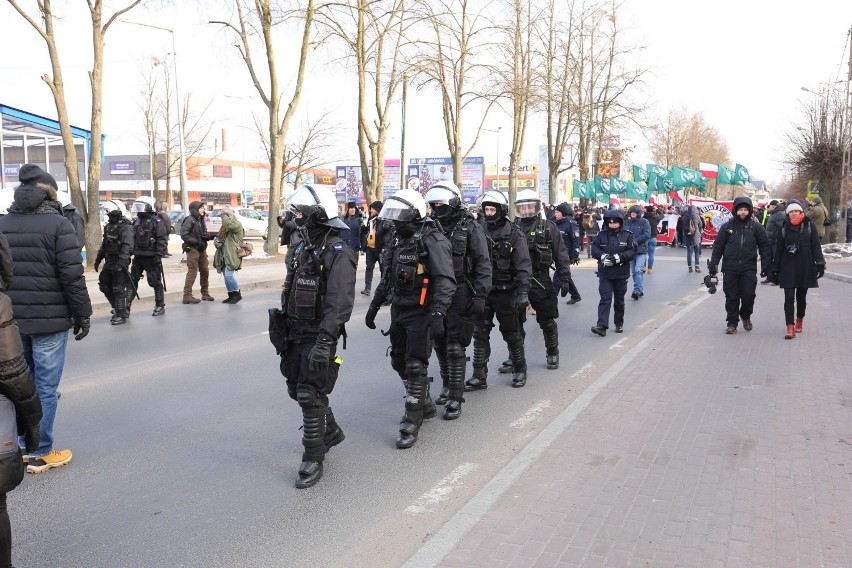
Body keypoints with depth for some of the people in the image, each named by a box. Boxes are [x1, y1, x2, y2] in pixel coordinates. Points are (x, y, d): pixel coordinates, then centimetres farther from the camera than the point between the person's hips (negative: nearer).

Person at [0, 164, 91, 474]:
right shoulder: (57, 224, -10)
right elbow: (72, 276, -13)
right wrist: (83, 314, -5)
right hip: (49, 320, -6)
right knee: (45, 387, 1)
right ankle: (40, 454, 7)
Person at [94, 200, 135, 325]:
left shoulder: (125, 227, -14)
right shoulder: (108, 226, 14)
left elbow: (127, 246, -26)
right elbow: (104, 244, 23)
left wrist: (122, 261, -36)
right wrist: (98, 259, 21)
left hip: (119, 262, -9)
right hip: (109, 262, 9)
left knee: (118, 289, -4)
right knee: (104, 286, 14)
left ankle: (121, 315, 6)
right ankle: (117, 308, 29)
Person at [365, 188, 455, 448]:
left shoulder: (433, 241, -15)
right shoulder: (399, 241, 12)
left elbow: (445, 281, -23)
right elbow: (387, 277, 21)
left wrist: (437, 314, -33)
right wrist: (374, 305, 20)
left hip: (421, 313, -9)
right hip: (399, 311, 9)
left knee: (415, 367, -4)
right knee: (399, 362, 16)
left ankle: (412, 424, 6)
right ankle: (425, 404, 36)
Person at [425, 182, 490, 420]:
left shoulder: (470, 229, -5)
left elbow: (483, 265, -8)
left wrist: (480, 295, -16)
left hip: (460, 295, -5)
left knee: (455, 347, -5)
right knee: (440, 344, 13)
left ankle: (456, 397, 2)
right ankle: (447, 385, 32)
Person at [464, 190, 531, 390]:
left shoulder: (514, 234, -7)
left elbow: (523, 266, -11)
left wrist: (523, 293, -19)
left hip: (505, 293, -4)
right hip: (482, 292, 4)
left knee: (512, 334, 9)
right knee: (480, 334, 2)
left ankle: (519, 370, 27)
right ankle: (479, 376, 9)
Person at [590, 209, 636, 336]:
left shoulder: (627, 235, -1)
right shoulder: (602, 235, 2)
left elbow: (632, 251, -8)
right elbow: (594, 248, -3)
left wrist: (619, 257, -22)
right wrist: (603, 256, -21)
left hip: (621, 273, 0)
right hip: (605, 273, 0)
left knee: (619, 300, 13)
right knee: (605, 299, -9)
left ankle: (619, 324, 28)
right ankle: (602, 326, -16)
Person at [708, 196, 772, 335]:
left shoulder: (756, 227, 3)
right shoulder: (727, 226, 3)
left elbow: (764, 247, 5)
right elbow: (718, 246, 4)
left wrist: (766, 265, 0)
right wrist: (713, 264, 1)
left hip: (749, 268, 0)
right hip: (730, 268, 0)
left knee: (749, 295, -2)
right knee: (731, 296, 4)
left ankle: (745, 315, 26)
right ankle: (732, 322, 15)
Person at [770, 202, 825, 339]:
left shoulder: (809, 225, 2)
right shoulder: (784, 228, 5)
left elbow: (816, 245, -1)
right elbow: (778, 249, 7)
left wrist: (820, 264, -10)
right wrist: (775, 269, 5)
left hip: (805, 267, 0)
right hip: (788, 267, 0)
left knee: (801, 296, 11)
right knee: (789, 297, -7)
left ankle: (799, 321, 33)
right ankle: (790, 328, -9)